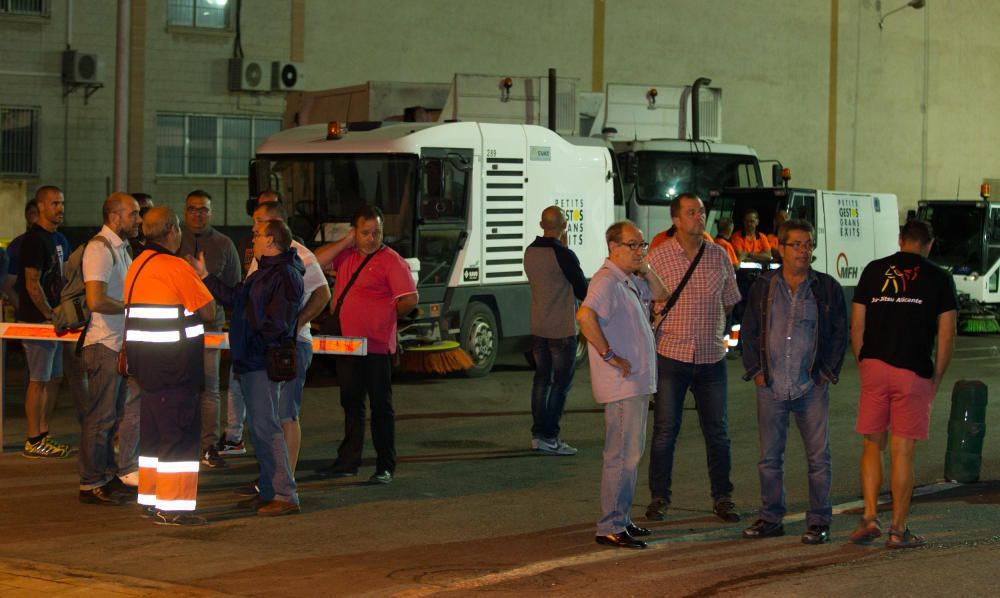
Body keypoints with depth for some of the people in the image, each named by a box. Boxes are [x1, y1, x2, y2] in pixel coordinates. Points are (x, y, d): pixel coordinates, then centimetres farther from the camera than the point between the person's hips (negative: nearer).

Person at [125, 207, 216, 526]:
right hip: (174, 366, -9)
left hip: (145, 363, 9)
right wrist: (201, 278, 2)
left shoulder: (137, 265, 11)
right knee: (181, 436, -4)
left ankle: (150, 499, 22)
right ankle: (172, 507, -4)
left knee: (153, 433, 16)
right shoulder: (176, 268, -16)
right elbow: (209, 312, -11)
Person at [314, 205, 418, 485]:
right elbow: (316, 261, 4)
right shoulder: (347, 255, 12)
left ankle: (386, 467, 5)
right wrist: (346, 242, -2)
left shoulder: (390, 260, -8)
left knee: (381, 406, 0)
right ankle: (348, 462, 24)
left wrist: (386, 317, 0)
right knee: (351, 404, 15)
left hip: (376, 346, -7)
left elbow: (410, 299, -12)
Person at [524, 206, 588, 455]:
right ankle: (549, 437, -2)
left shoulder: (530, 252, 3)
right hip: (562, 330, -7)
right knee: (561, 383, -1)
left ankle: (538, 434, 14)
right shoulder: (563, 255, -18)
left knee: (542, 379, 14)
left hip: (538, 329, 7)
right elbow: (583, 291, -13)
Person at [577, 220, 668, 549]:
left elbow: (660, 295, 25)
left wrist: (646, 270, 6)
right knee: (622, 456, -8)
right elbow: (585, 316, -33)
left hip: (637, 383, 11)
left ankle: (621, 519, 26)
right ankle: (610, 528, -5)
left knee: (630, 454, 17)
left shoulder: (631, 280, 14)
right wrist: (610, 356, -27)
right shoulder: (607, 281, -17)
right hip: (621, 385, -11)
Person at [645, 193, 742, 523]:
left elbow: (730, 302, 16)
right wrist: (649, 346, -5)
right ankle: (659, 498, 13)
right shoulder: (659, 257, -5)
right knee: (665, 431, 2)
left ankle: (722, 497, 18)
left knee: (717, 431, 8)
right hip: (671, 356, -3)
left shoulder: (719, 255, 5)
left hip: (711, 358, 3)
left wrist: (719, 334, 7)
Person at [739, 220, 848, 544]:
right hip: (771, 387, 2)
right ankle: (771, 517, 17)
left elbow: (840, 333, 6)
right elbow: (749, 331, 11)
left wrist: (828, 373, -1)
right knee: (769, 456, 7)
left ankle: (819, 521, 9)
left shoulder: (827, 288, 3)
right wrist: (755, 370, 3)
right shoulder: (763, 287, 7)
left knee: (818, 457, 1)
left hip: (812, 387, -2)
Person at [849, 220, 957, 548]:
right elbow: (946, 335, 0)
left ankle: (870, 516, 1)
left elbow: (857, 326, 7)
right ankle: (898, 530, 6)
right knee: (902, 451, 2)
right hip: (914, 372, -2)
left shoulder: (874, 271, 9)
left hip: (874, 366, 2)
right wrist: (936, 379, 7)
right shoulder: (938, 278, 3)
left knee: (872, 445, 13)